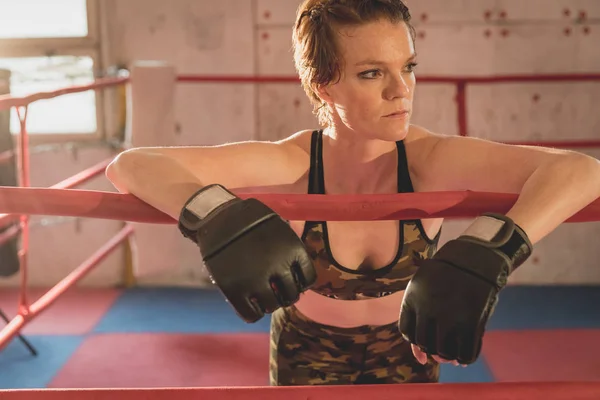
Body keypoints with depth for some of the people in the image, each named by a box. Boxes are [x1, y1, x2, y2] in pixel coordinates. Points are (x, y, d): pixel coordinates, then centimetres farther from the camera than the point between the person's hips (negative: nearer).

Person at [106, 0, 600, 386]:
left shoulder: (429, 159, -28)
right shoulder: (290, 165, -29)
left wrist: (487, 251, -57)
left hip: (406, 346, 1)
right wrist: (218, 217, -57)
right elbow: (132, 164, -37)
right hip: (308, 350, -1)